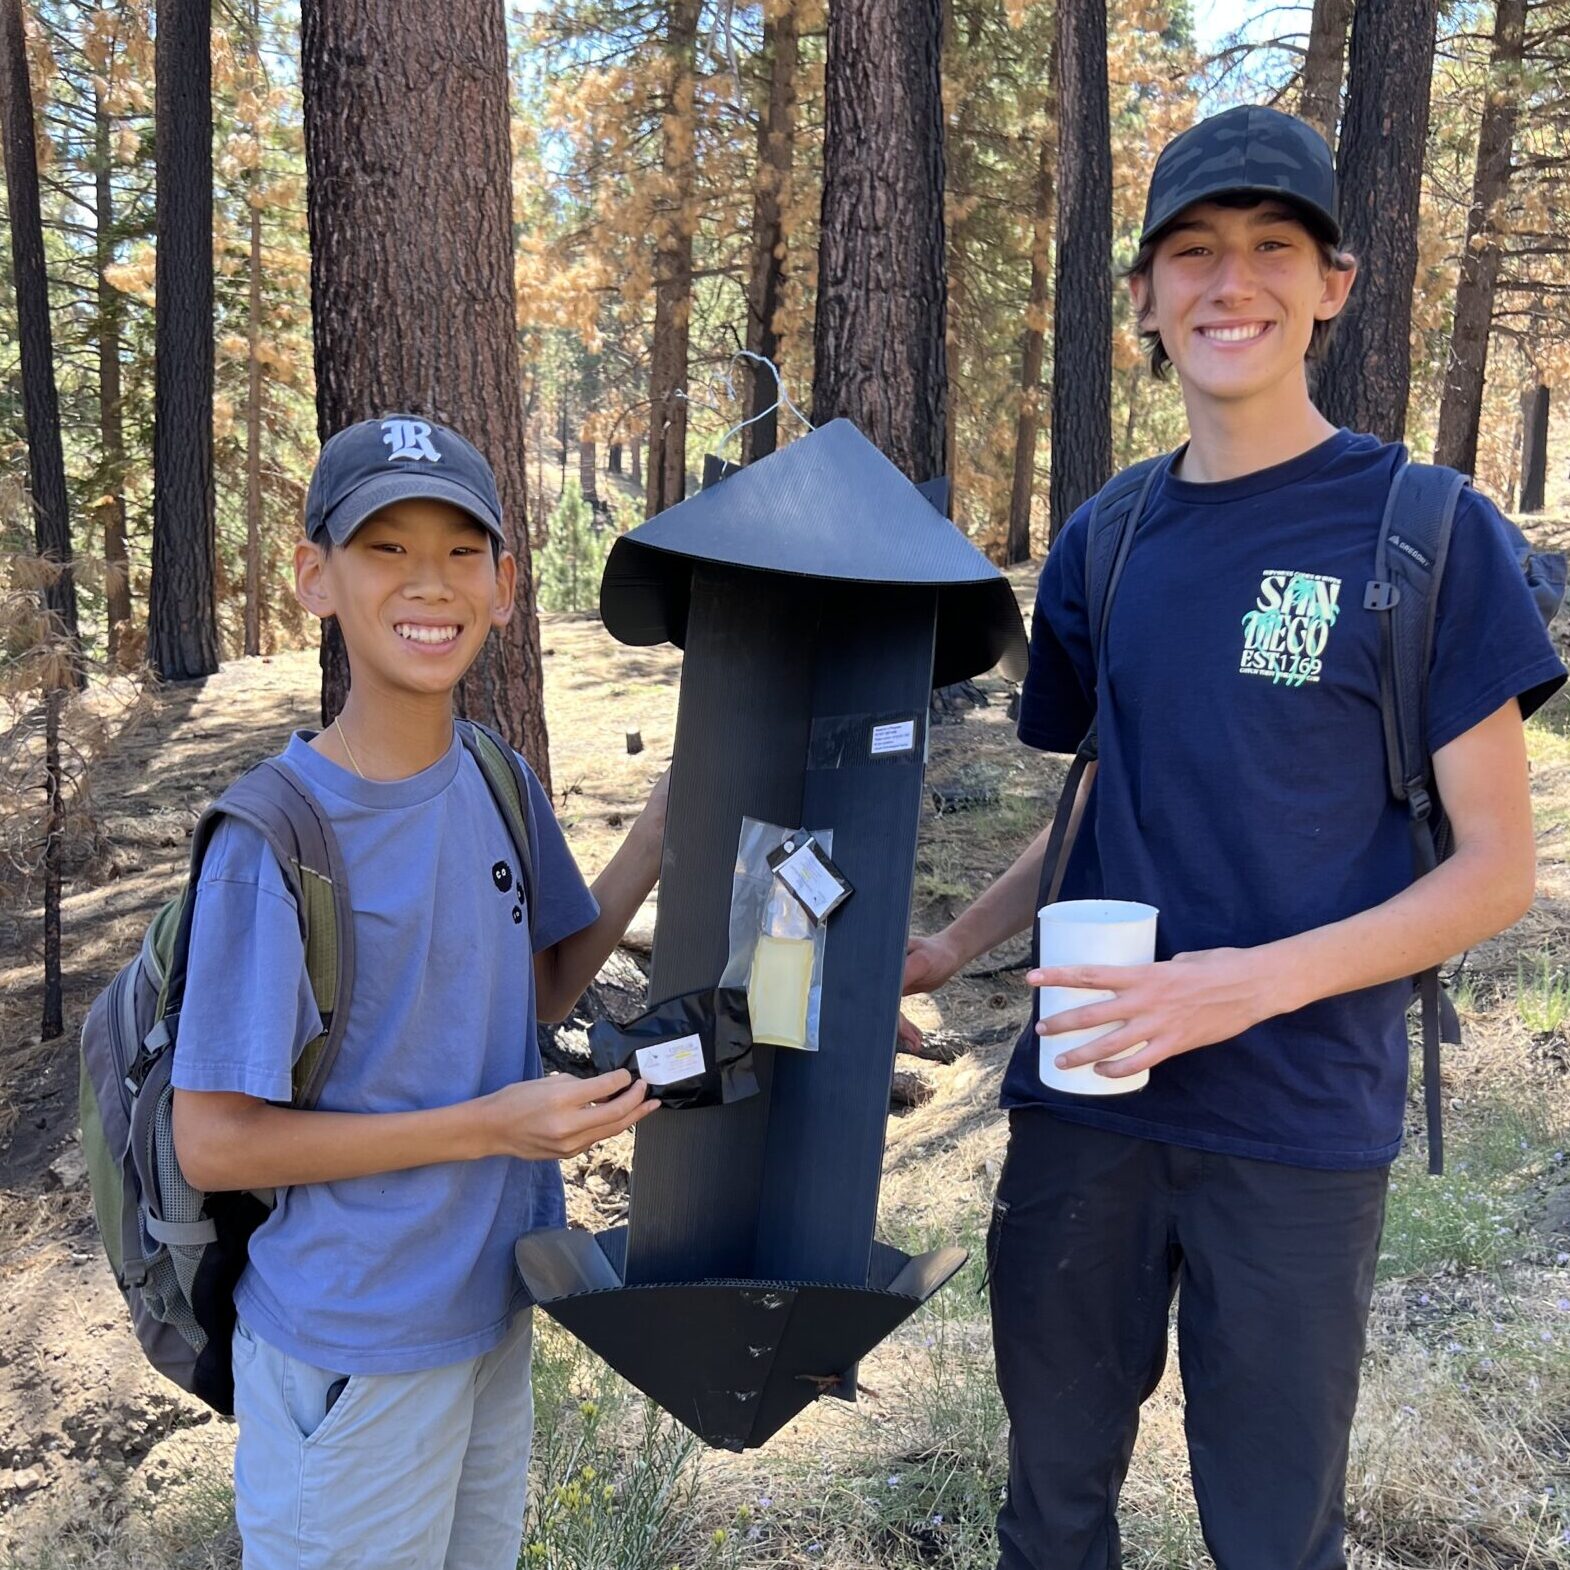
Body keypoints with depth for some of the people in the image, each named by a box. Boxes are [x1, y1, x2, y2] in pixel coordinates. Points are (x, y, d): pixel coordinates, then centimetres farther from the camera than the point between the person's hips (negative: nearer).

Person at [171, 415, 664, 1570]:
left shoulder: (500, 786, -4)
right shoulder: (278, 835, -23)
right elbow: (214, 1142, -19)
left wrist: (659, 837, -4)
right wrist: (488, 1126, -23)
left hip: (497, 1307, 6)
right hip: (351, 1352, -6)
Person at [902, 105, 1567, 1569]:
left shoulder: (1425, 531, -7)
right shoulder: (1103, 546, 6)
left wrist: (1251, 981, -20)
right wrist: (948, 948, 4)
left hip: (1296, 1129, -3)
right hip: (1083, 1097, 4)